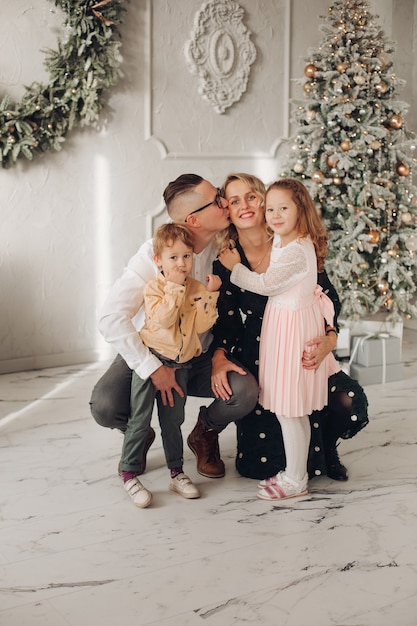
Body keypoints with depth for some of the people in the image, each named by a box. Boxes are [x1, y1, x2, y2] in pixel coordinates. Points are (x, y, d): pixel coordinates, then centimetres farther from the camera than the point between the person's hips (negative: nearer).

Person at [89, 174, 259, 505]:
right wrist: (153, 369, -30)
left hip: (199, 356, 3)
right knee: (105, 406, -29)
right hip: (148, 354, -3)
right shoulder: (154, 253, -24)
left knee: (245, 391, -26)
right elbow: (111, 318, -28)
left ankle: (204, 435, 11)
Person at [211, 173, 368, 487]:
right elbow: (226, 319, 0)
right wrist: (219, 357, -21)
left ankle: (326, 449, 11)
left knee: (350, 401, -25)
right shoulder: (226, 262, -2)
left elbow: (330, 300, -4)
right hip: (256, 360, 0)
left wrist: (329, 340, -23)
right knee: (264, 461, -10)